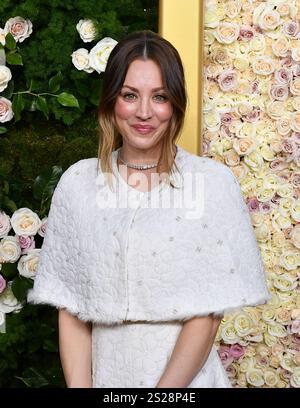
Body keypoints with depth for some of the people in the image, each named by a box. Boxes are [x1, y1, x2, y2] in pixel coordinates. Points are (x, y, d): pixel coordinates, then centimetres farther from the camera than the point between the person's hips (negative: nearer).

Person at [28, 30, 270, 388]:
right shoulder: (76, 183, -2)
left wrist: (164, 391, -17)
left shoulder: (215, 182, -9)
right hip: (103, 374, 2)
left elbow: (208, 314, -11)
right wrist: (79, 386, -11)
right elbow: (69, 307, -1)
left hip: (186, 378, -2)